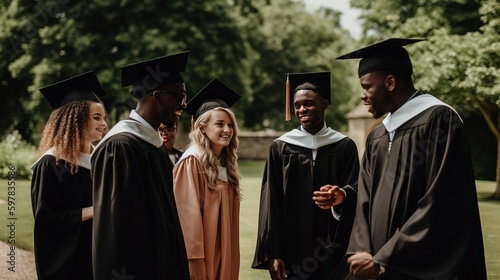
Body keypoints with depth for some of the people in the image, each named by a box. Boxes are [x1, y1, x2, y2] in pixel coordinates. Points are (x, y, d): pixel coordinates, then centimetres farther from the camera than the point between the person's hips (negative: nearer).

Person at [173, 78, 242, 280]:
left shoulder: (226, 163, 11)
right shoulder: (192, 161, -13)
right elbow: (188, 212, -17)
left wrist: (230, 257, 14)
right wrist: (194, 258, -20)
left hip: (222, 253, 8)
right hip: (200, 255, -8)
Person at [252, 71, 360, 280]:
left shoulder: (345, 146, 4)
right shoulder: (280, 148, 2)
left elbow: (357, 191, 0)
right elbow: (271, 204, 0)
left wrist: (343, 196, -24)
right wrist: (272, 253, -7)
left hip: (333, 251, 0)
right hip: (292, 250, 0)